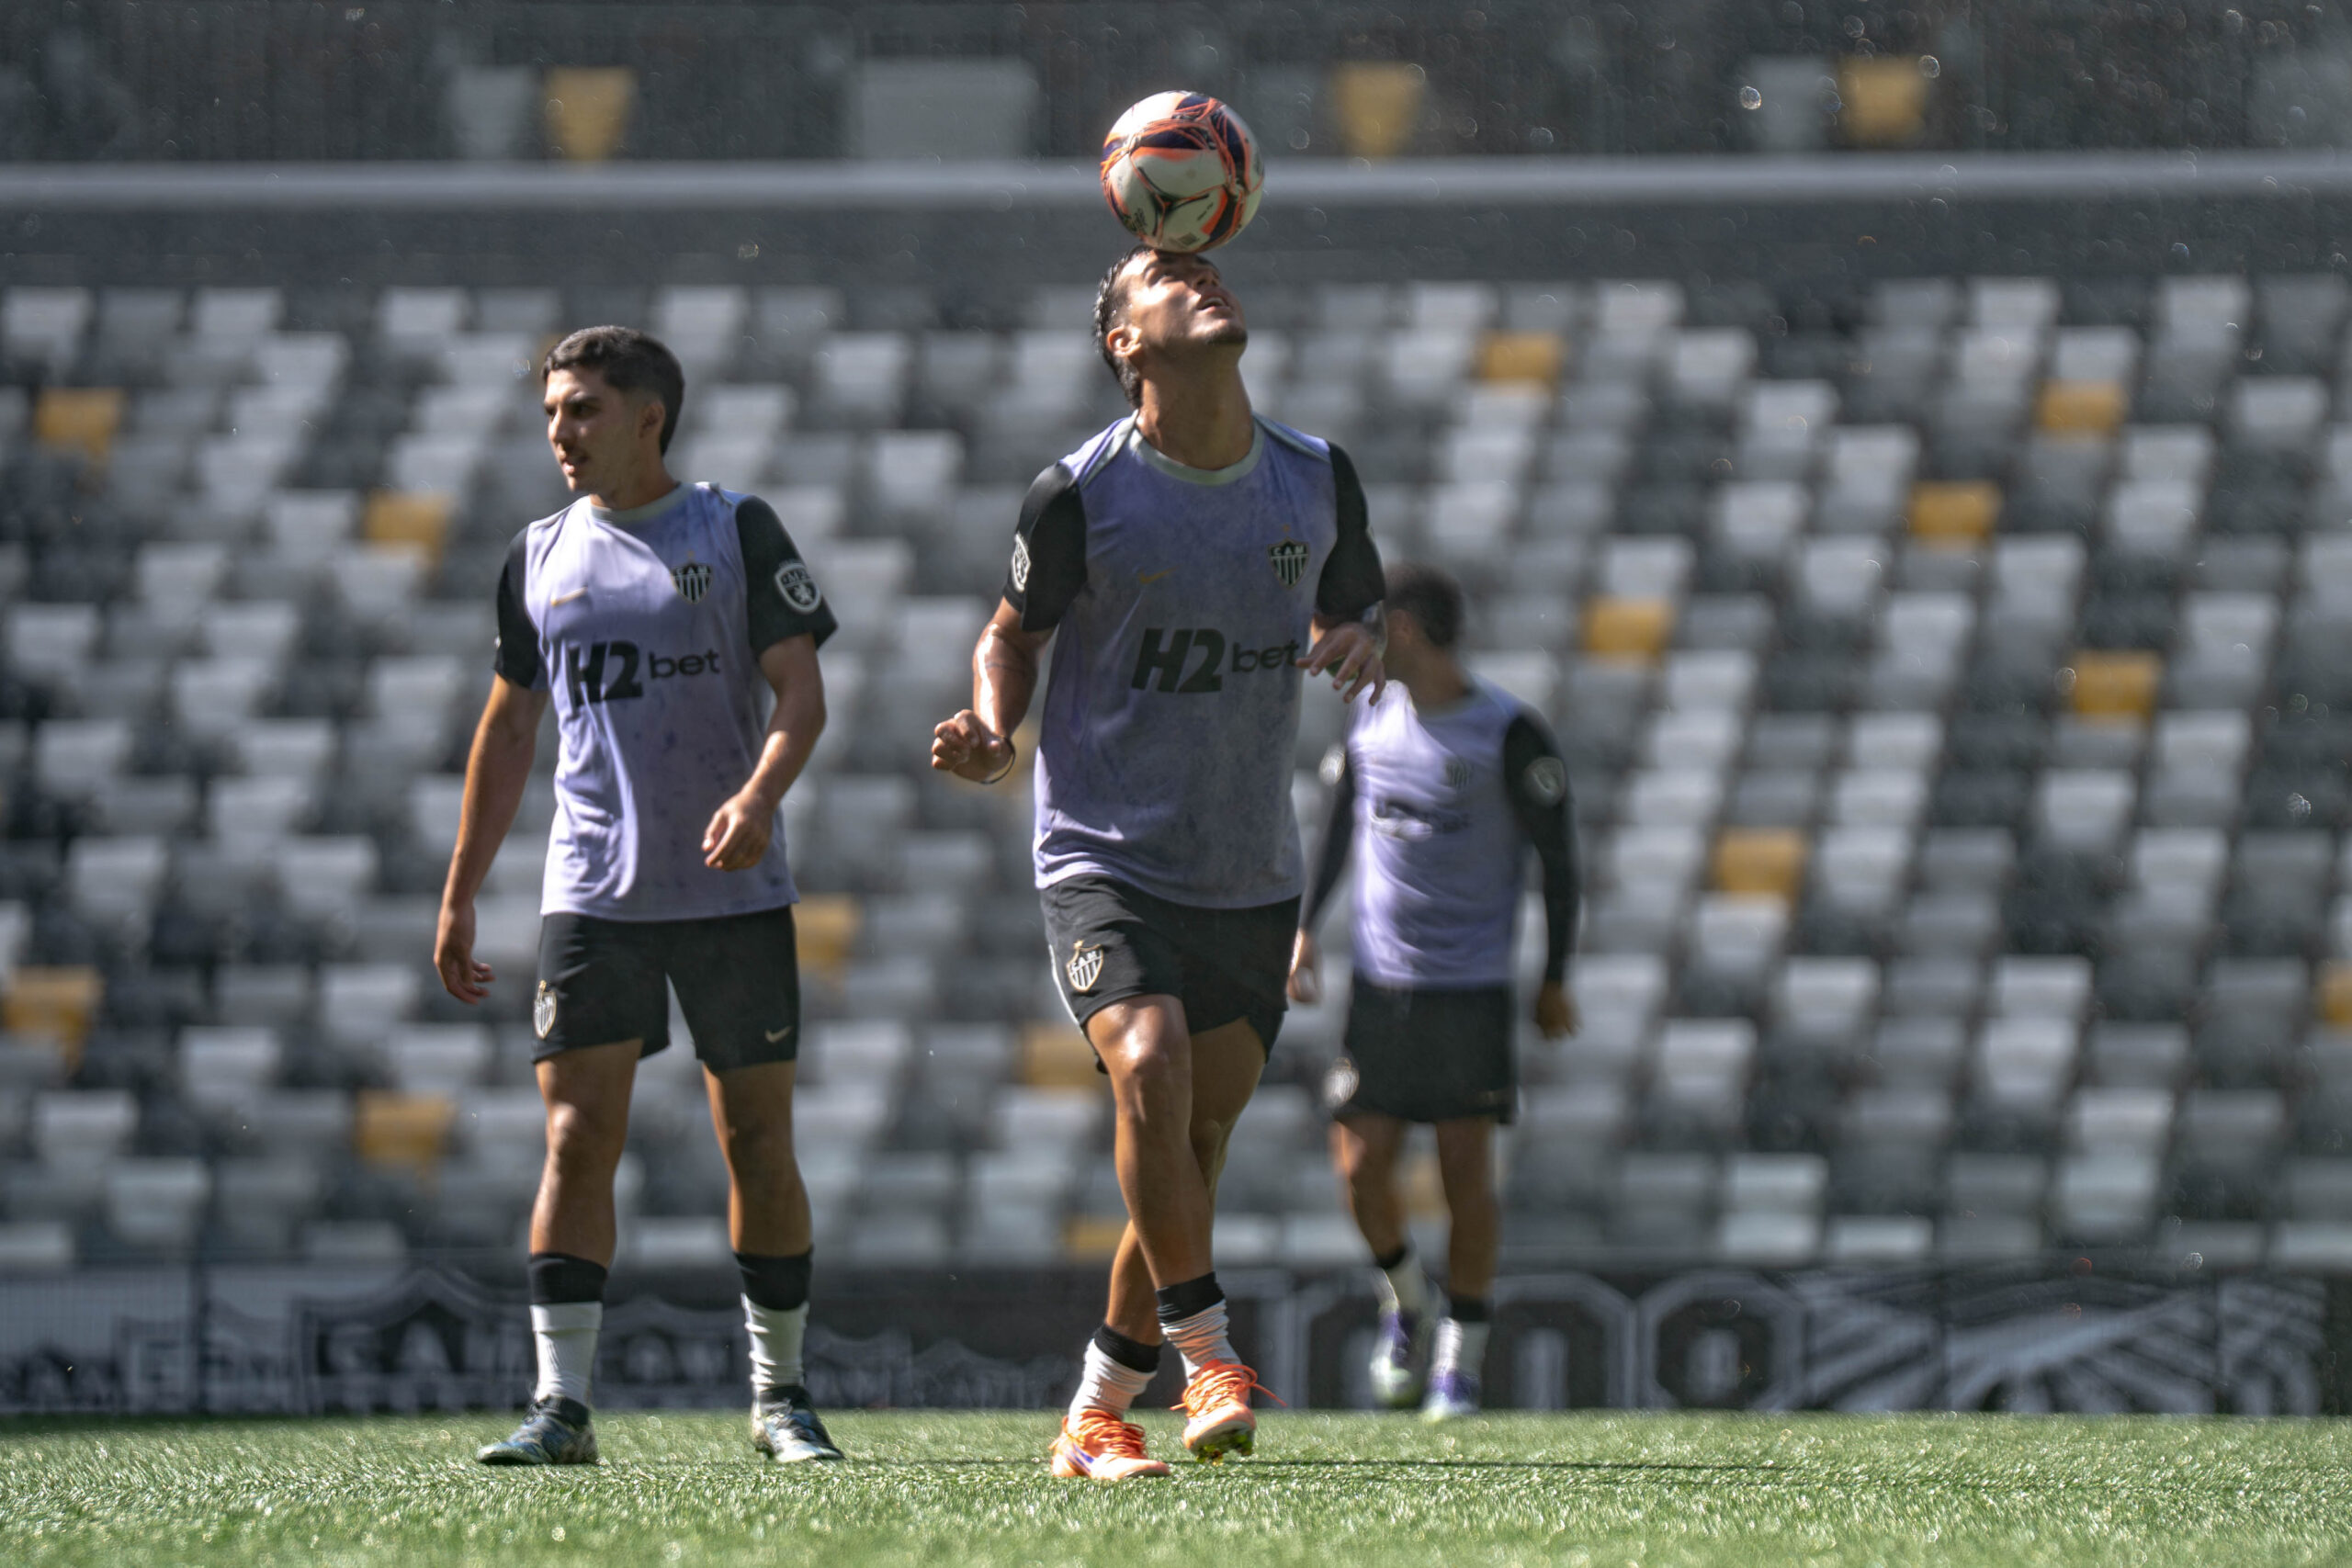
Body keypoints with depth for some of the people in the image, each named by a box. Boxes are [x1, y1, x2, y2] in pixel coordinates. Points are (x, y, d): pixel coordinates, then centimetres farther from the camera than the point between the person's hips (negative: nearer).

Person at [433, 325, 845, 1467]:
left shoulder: (737, 531, 1)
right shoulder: (541, 557, 11)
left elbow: (801, 692, -4)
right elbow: (508, 731, 17)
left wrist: (760, 794, -23)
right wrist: (460, 896, 15)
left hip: (732, 891, -2)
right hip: (591, 893, 2)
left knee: (758, 1143, 3)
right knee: (578, 1137, -8)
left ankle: (778, 1395, 15)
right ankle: (561, 1405, -10)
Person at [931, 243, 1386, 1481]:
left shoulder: (1316, 481, 1)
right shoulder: (1081, 494, -10)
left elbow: (1349, 608, 17)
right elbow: (1013, 634, 3)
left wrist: (1360, 641, -6)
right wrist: (992, 732, -17)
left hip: (1252, 877, 4)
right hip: (1106, 858, -4)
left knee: (1193, 1152, 6)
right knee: (1151, 1067, -27)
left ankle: (1096, 1418, 19)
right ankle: (1211, 1359, -16)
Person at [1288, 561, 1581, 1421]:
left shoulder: (1509, 735, -8)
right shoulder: (1373, 719, 7)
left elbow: (1558, 858, -3)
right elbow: (1338, 825, 20)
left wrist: (1555, 980, -2)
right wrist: (1303, 929, 11)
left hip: (1472, 990, -4)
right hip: (1379, 986, 4)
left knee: (1467, 1172, -4)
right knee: (1361, 1168, -2)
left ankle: (1460, 1359, 7)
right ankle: (1404, 1300, 26)